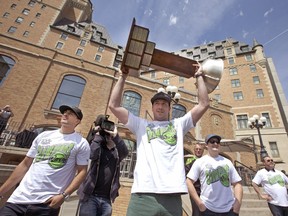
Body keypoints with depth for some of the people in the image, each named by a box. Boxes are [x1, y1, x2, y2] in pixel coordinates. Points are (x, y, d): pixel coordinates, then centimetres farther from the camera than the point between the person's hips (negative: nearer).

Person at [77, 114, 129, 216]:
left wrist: (115, 135, -20)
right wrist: (98, 135, -10)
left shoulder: (117, 152, 8)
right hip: (90, 196, -2)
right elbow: (92, 154, -17)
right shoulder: (99, 147, 5)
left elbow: (125, 152, -14)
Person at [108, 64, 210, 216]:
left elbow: (204, 104, 13)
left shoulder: (179, 124, 17)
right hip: (143, 194, 0)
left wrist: (199, 76, 21)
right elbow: (113, 105, 10)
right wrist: (123, 77, 13)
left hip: (172, 195, 1)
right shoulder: (141, 125, 15)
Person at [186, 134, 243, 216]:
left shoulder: (227, 162, 9)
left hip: (229, 209, 3)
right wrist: (199, 203, -11)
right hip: (208, 209, -3)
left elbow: (237, 183, 10)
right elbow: (189, 182, -6)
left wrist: (238, 203, -2)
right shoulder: (200, 161, -2)